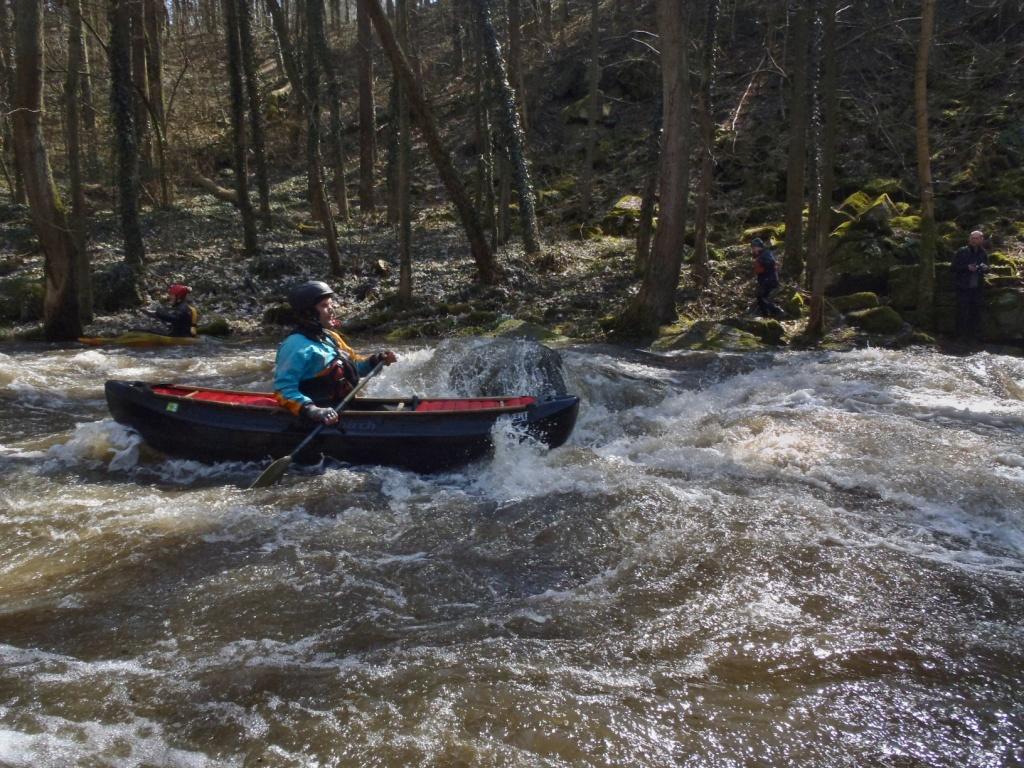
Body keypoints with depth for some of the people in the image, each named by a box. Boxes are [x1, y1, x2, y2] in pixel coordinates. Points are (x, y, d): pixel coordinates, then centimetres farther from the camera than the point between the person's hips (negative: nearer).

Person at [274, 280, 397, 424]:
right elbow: (283, 389, -23)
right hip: (320, 420, -9)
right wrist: (312, 410, -35)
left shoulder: (330, 337, 14)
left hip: (342, 407, 9)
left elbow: (352, 365, 24)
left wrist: (376, 359, 5)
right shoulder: (297, 345, -16)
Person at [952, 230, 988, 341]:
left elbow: (987, 268, 17)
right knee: (962, 311, -6)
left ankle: (972, 334, 15)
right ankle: (960, 335, 1)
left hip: (977, 287, 4)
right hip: (963, 287, -4)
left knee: (975, 312, 6)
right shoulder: (962, 252, -4)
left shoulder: (983, 253, 8)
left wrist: (984, 267, -7)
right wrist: (967, 267, -19)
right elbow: (954, 267, -4)